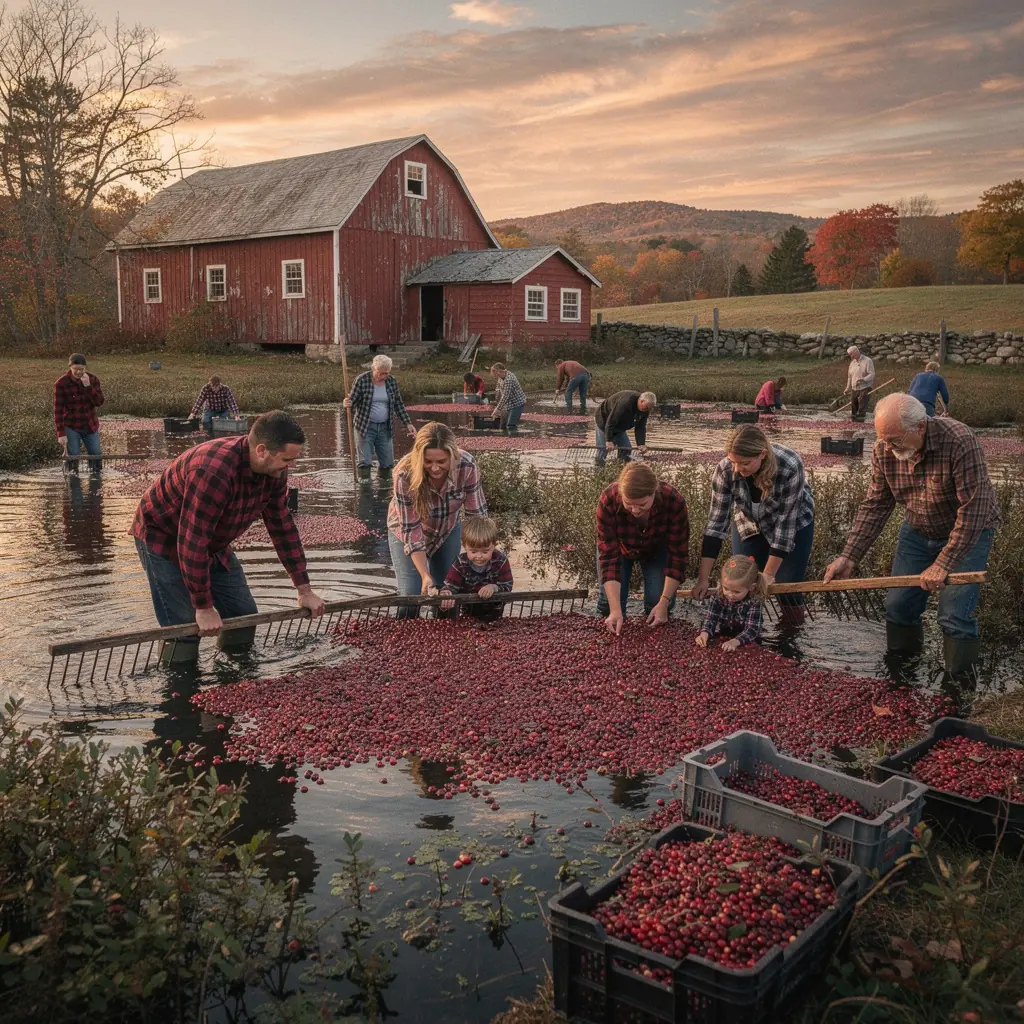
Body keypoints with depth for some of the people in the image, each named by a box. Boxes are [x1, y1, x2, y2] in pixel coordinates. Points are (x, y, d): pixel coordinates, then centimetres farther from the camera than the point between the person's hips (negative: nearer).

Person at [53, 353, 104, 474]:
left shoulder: (93, 379, -5)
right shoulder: (61, 383, -16)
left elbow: (99, 402, -11)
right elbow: (58, 410, -15)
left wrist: (88, 386, -25)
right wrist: (61, 433, -18)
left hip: (91, 425, 3)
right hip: (71, 426, -3)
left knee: (96, 456, 7)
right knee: (72, 457, -6)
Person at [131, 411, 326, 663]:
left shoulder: (274, 471, -13)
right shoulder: (213, 471, -39)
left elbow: (283, 527, -2)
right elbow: (192, 542, -35)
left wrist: (305, 590, -1)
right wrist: (204, 608, -27)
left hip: (214, 543, 8)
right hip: (164, 538, -8)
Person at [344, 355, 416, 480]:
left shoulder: (392, 382, 1)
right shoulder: (361, 380, -11)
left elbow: (399, 405, 10)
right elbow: (352, 402, -8)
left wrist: (408, 423, 3)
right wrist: (346, 404, -32)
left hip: (385, 427, 4)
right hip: (365, 427, -4)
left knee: (387, 463, 6)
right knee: (365, 462, -8)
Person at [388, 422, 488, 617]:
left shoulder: (467, 466, -30)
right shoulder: (405, 475, -35)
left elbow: (477, 515, -21)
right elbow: (411, 531, -30)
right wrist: (425, 576, -35)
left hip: (448, 530, 2)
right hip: (406, 530, -2)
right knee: (412, 594, -7)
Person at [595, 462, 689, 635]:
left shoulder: (674, 502, -38)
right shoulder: (608, 500, -39)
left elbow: (678, 555, -26)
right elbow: (609, 555, -35)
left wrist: (664, 602, -30)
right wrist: (615, 610, -41)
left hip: (658, 549, 0)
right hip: (619, 547, 0)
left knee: (657, 603, -14)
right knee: (609, 602, -13)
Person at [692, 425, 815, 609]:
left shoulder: (790, 467, -38)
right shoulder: (725, 469, -31)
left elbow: (785, 521, -31)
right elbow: (717, 521, -27)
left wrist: (768, 574, -29)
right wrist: (703, 578, -30)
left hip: (793, 523, -2)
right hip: (748, 525, 2)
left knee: (787, 585, -7)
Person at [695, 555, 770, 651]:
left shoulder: (755, 603, -17)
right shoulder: (719, 597, -9)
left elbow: (752, 629, -25)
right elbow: (711, 619, -11)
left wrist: (735, 642, -43)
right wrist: (704, 633, -34)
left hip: (747, 646, -3)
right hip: (722, 642, 3)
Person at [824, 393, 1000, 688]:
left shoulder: (960, 442, -33)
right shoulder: (884, 451, -16)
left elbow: (974, 509, -31)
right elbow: (875, 505, -8)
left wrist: (943, 564, -31)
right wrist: (849, 557, -15)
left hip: (967, 534, -5)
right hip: (917, 531, 5)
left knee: (954, 616, -12)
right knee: (898, 606, 4)